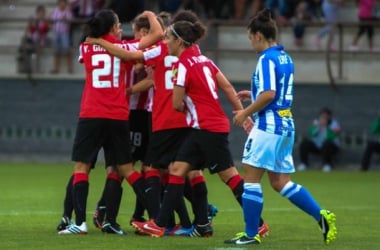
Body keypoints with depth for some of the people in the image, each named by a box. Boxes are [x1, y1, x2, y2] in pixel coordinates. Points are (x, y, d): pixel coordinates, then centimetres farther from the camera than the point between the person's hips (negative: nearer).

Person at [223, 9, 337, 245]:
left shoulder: (267, 59, -14)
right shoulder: (286, 57, 13)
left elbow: (268, 94, -23)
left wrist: (245, 112, -13)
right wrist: (253, 95, 23)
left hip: (268, 126, -9)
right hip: (286, 125, 9)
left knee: (251, 178, -2)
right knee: (280, 182, 13)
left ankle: (251, 234, 0)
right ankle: (321, 215, 4)